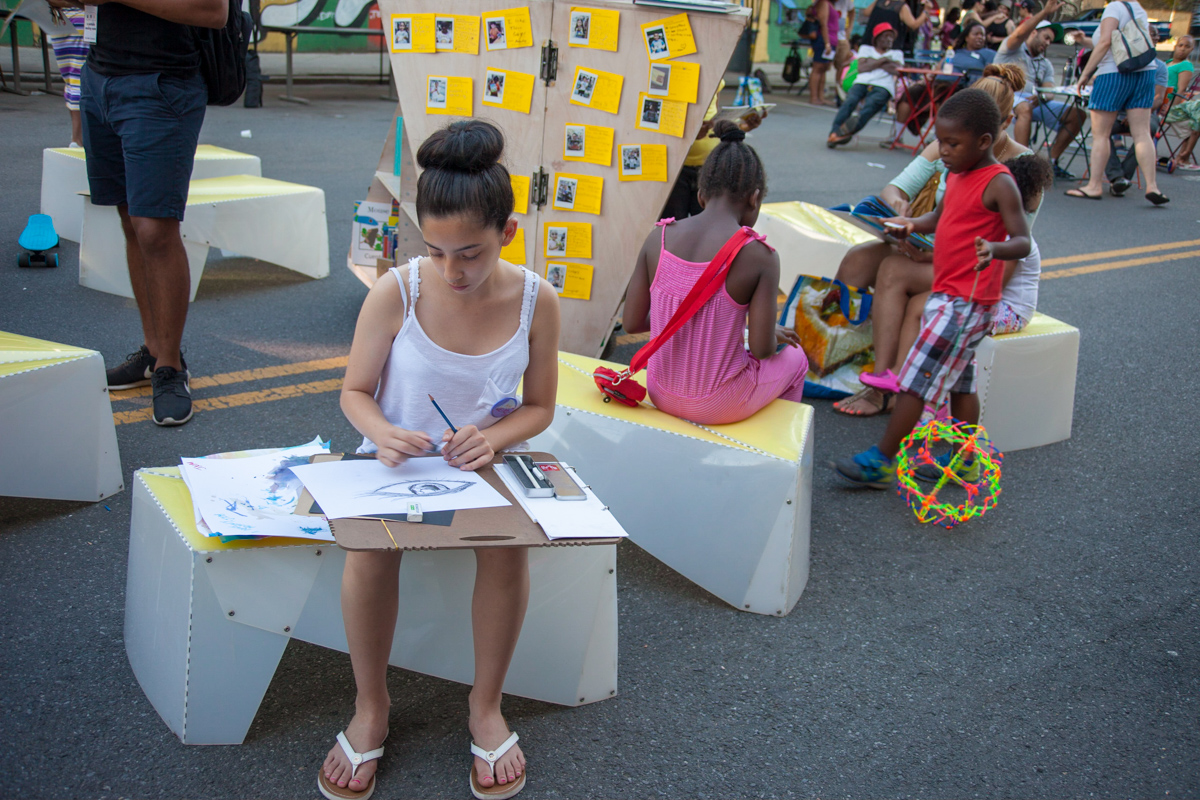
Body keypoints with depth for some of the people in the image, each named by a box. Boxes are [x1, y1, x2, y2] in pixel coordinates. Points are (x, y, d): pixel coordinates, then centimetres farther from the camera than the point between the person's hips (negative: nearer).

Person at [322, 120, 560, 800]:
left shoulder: (537, 301, -11)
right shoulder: (396, 294, -15)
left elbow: (539, 407, 0)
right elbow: (356, 392, -3)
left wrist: (491, 438, -21)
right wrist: (383, 433, -25)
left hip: (485, 462, 1)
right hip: (398, 460, 0)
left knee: (510, 544, -30)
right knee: (370, 547, -30)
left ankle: (487, 705, -3)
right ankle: (371, 707, -3)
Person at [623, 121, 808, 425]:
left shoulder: (657, 240, -7)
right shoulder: (759, 257, -17)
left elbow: (631, 323, -2)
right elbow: (761, 349, -14)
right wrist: (772, 332, 9)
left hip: (661, 396, 4)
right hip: (719, 406, -4)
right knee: (794, 358, 28)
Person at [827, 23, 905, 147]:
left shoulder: (896, 54, 30)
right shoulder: (866, 49, 29)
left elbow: (897, 70, 6)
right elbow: (861, 68, 9)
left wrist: (873, 62, 8)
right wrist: (882, 60, 6)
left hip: (883, 86, -2)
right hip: (862, 82, 2)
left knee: (871, 104, -36)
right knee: (850, 101, -33)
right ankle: (834, 132, -50)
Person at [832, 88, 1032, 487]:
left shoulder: (998, 184, -16)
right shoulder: (957, 175, 10)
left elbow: (1022, 241, -20)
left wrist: (995, 249, -41)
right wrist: (914, 224, 2)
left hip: (967, 302, -9)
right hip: (945, 295, 9)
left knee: (918, 378, -8)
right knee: (959, 380, 16)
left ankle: (881, 460, -3)